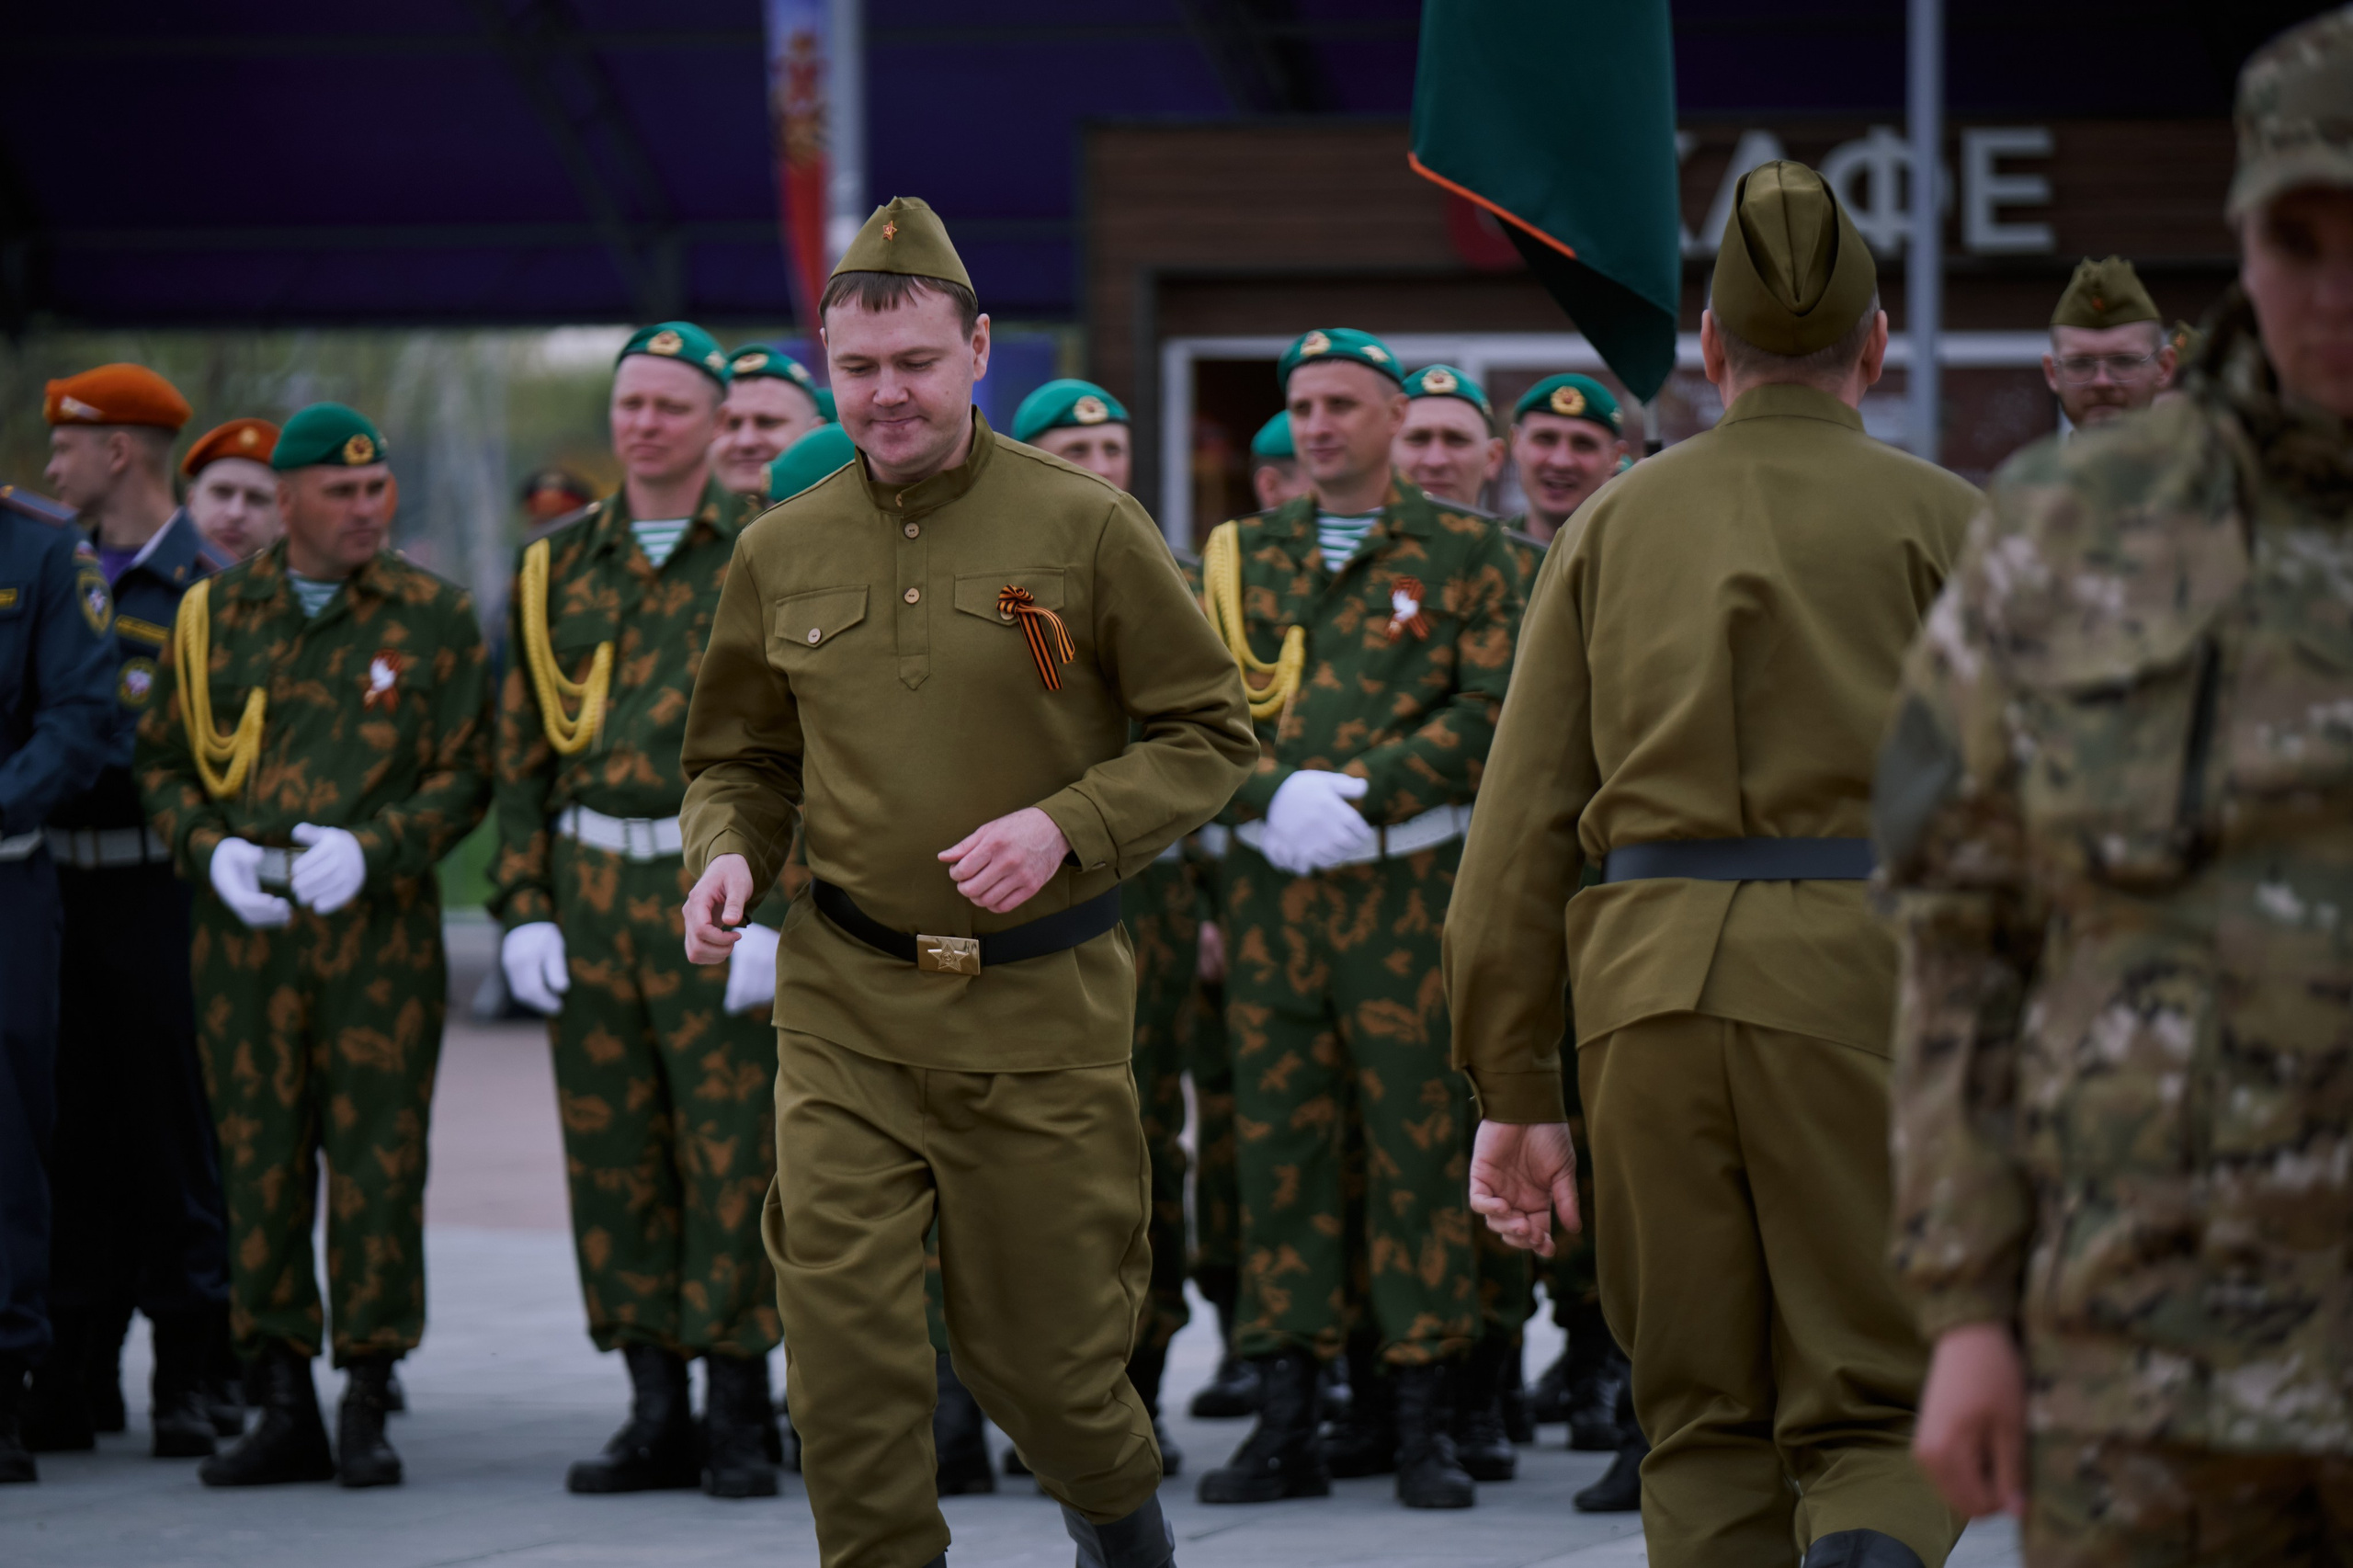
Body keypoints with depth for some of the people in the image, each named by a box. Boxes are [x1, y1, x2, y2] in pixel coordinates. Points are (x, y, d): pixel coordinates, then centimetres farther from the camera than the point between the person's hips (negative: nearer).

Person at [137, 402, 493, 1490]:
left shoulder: (433, 617, 4)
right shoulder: (213, 615, 8)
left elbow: (465, 774, 2)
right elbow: (162, 761, 13)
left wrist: (371, 848, -13)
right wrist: (212, 851, -5)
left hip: (381, 930, -2)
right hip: (244, 928, 2)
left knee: (376, 1162, -4)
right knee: (259, 1164, 3)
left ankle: (367, 1409, 3)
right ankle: (283, 1408, 11)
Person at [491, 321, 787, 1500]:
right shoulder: (555, 568, 11)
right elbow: (520, 752, 12)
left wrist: (775, 912, -11)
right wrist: (523, 909, 3)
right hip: (589, 892, 4)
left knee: (732, 1158, -4)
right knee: (611, 1159, 5)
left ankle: (740, 1415, 3)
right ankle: (656, 1411, 13)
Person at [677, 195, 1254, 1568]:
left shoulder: (1085, 527, -5)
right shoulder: (784, 552, 5)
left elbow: (1212, 735, -1)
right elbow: (741, 757, 17)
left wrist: (1066, 826, -17)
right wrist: (727, 855, -5)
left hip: (1043, 1004, -2)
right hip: (847, 1004, 2)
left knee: (1044, 1350, 9)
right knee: (845, 1341, -10)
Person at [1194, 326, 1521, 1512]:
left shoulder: (1462, 551, 4)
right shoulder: (1241, 555, 12)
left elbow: (1493, 710, -5)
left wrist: (1364, 796, -15)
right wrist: (1279, 793, -13)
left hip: (1410, 878, -3)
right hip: (1270, 881, 3)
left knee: (1420, 1144, -3)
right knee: (1277, 1141, 3)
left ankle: (1427, 1426, 2)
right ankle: (1286, 1420, 8)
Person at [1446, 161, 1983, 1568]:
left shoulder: (1617, 522, 13)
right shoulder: (1938, 520, 5)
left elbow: (1522, 830, 9)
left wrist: (1514, 1093, 11)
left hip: (1649, 988, 2)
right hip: (1865, 968, -2)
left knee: (1706, 1418, 13)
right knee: (1881, 1421, 1)